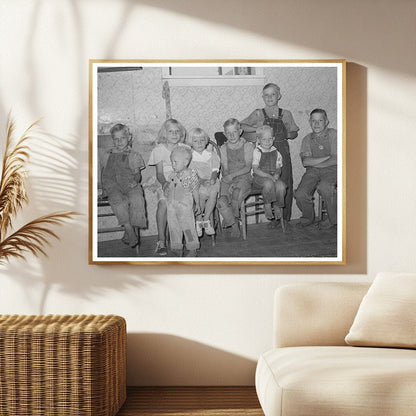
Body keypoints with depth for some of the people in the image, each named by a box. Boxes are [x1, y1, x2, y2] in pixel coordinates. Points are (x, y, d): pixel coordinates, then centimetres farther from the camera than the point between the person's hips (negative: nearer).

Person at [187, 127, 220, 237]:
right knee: (202, 194, -33)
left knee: (213, 193, -31)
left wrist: (213, 179, -16)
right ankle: (198, 220, -17)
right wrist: (201, 180, -20)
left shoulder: (212, 154, 14)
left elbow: (215, 170, 6)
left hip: (211, 182, 2)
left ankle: (206, 219, -19)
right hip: (195, 183, -2)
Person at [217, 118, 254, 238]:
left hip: (244, 178, -2)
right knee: (221, 202, -27)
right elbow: (224, 169, 6)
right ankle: (234, 224, -8)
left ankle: (230, 218, -11)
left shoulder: (247, 146, 5)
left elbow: (248, 167, -4)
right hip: (227, 180, 2)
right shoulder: (223, 148, 12)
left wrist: (233, 175, -17)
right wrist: (230, 183, -12)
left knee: (237, 193, -35)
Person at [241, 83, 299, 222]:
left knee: (286, 186, -3)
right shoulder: (258, 114, 7)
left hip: (282, 152, 2)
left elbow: (294, 133, 20)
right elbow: (241, 127, 1)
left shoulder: (286, 114, 12)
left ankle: (285, 219, 8)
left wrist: (286, 134, -1)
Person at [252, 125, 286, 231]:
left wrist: (277, 174, -10)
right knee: (268, 183, -37)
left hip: (273, 176, 4)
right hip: (259, 177, -4)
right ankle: (267, 206, -18)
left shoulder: (276, 152, 12)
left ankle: (277, 208, -13)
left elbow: (278, 168, 14)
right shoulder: (257, 152, -1)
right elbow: (255, 169, -9)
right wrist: (268, 176, -21)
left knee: (281, 185, -29)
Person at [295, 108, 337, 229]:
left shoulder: (333, 134, 4)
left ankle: (333, 219, -13)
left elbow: (335, 160, -7)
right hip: (312, 172, 3)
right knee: (300, 194, -22)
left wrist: (314, 162, -7)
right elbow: (305, 161, -2)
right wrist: (327, 157, -8)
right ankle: (308, 218, 10)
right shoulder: (307, 139, 14)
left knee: (324, 187, -37)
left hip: (331, 170, -3)